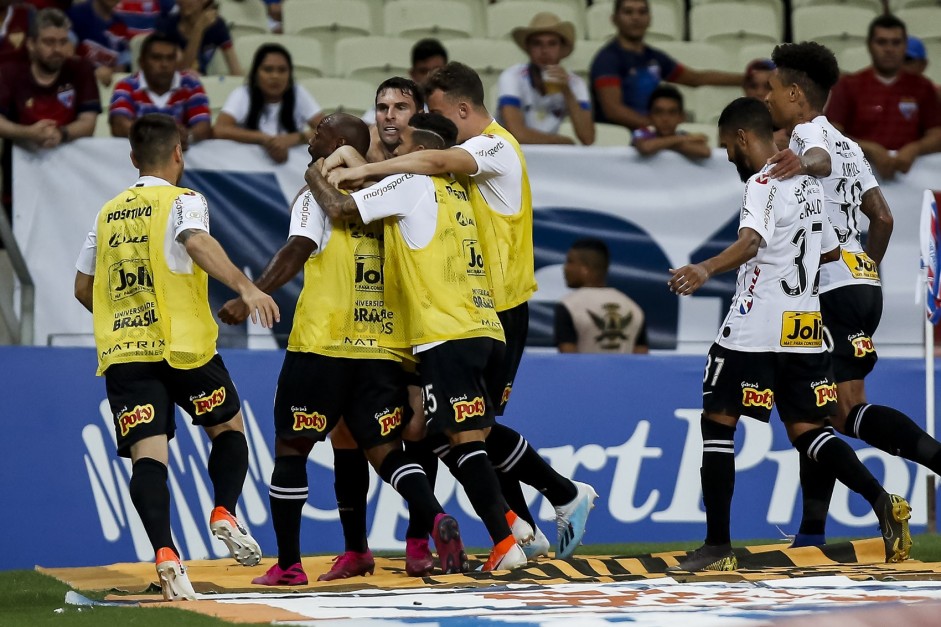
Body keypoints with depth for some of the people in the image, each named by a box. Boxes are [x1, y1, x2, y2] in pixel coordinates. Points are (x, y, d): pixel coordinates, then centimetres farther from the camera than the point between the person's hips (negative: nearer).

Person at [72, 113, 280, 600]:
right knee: (228, 427, 20)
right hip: (183, 347, -3)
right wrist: (245, 287, -31)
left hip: (122, 356, 3)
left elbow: (83, 288, 24)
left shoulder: (108, 213, 17)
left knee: (148, 454, -8)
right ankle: (224, 513, 0)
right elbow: (197, 243, -22)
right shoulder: (182, 201, 1)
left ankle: (165, 554, -27)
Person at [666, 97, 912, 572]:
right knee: (805, 430, 11)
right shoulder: (808, 184, 17)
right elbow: (831, 252, 28)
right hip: (804, 328, 8)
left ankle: (718, 546, -3)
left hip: (755, 331, -8)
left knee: (718, 422, -1)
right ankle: (882, 502, -8)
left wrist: (706, 269, -46)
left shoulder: (765, 183, -10)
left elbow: (751, 242, -29)